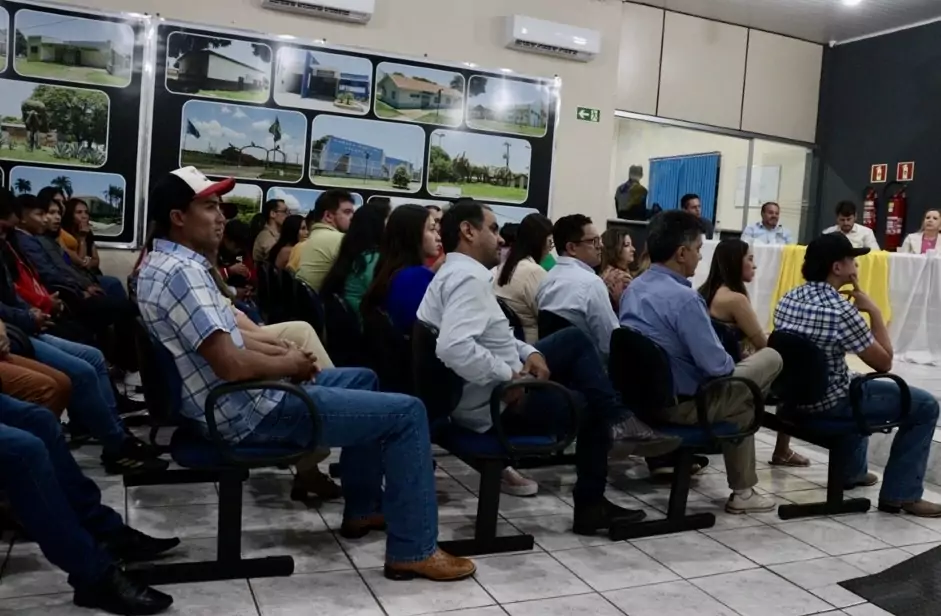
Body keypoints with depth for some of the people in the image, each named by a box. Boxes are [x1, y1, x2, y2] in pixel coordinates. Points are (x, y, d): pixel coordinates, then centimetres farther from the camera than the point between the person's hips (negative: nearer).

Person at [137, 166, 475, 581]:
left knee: (363, 379, 25)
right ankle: (413, 551, -2)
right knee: (406, 412, -10)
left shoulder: (163, 264, 12)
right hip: (248, 411, -11)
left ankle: (362, 509, 28)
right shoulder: (182, 272, -21)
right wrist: (287, 364, -9)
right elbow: (231, 364, -28)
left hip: (234, 398, 11)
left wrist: (278, 357, 5)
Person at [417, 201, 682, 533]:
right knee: (592, 408, 9)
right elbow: (454, 347, -37)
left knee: (575, 339, 13)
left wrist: (528, 353, -2)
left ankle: (617, 422, 9)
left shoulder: (458, 272, 11)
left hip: (495, 388, 10)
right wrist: (509, 376, -25)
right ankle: (590, 506, 22)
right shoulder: (469, 276, -22)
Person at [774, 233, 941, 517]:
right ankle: (901, 494, 8)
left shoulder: (788, 299, 0)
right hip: (829, 403, -8)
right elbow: (884, 362, -13)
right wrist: (874, 311, -8)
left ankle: (853, 471, 46)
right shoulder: (841, 312, -25)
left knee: (861, 383, 38)